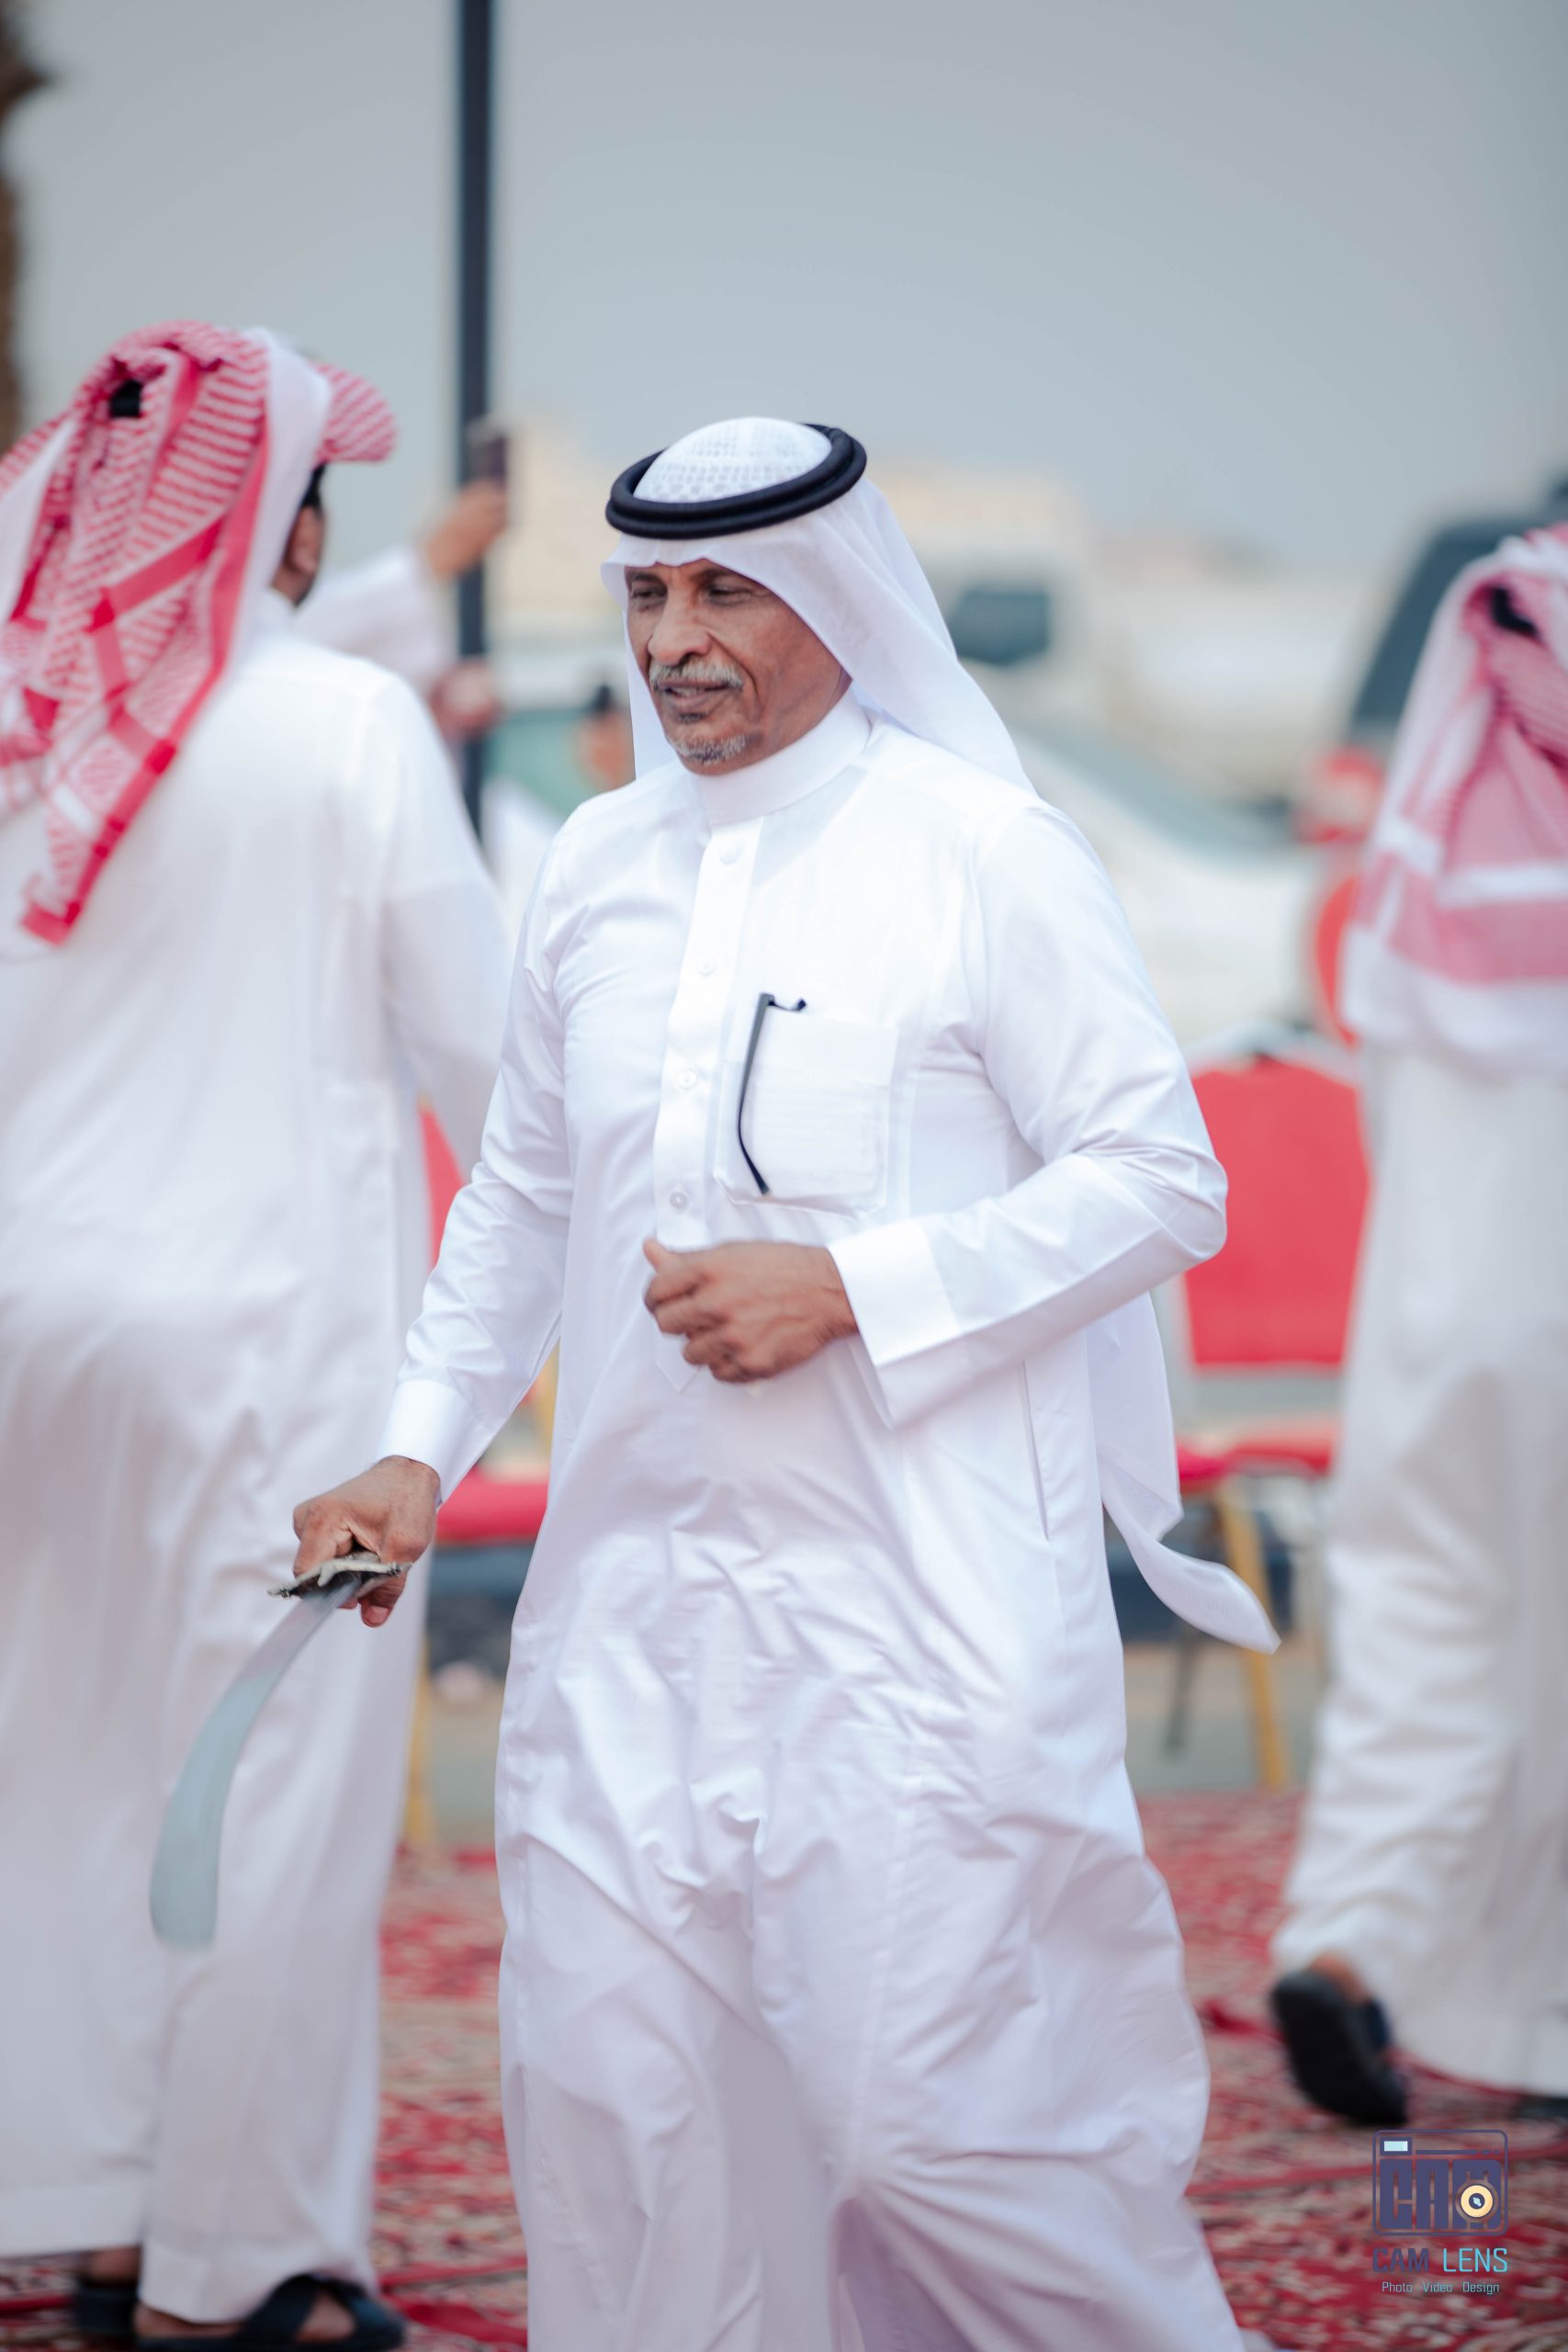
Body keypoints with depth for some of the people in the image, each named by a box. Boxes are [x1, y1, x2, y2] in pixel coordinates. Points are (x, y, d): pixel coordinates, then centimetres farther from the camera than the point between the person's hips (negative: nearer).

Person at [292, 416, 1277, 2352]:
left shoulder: (985, 857, -4)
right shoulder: (594, 867, 13)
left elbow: (1161, 1180, -5)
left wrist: (848, 1288, -13)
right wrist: (419, 1448, 13)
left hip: (918, 1605, -5)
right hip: (632, 1587, 5)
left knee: (931, 2116, -8)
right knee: (610, 2090, 2)